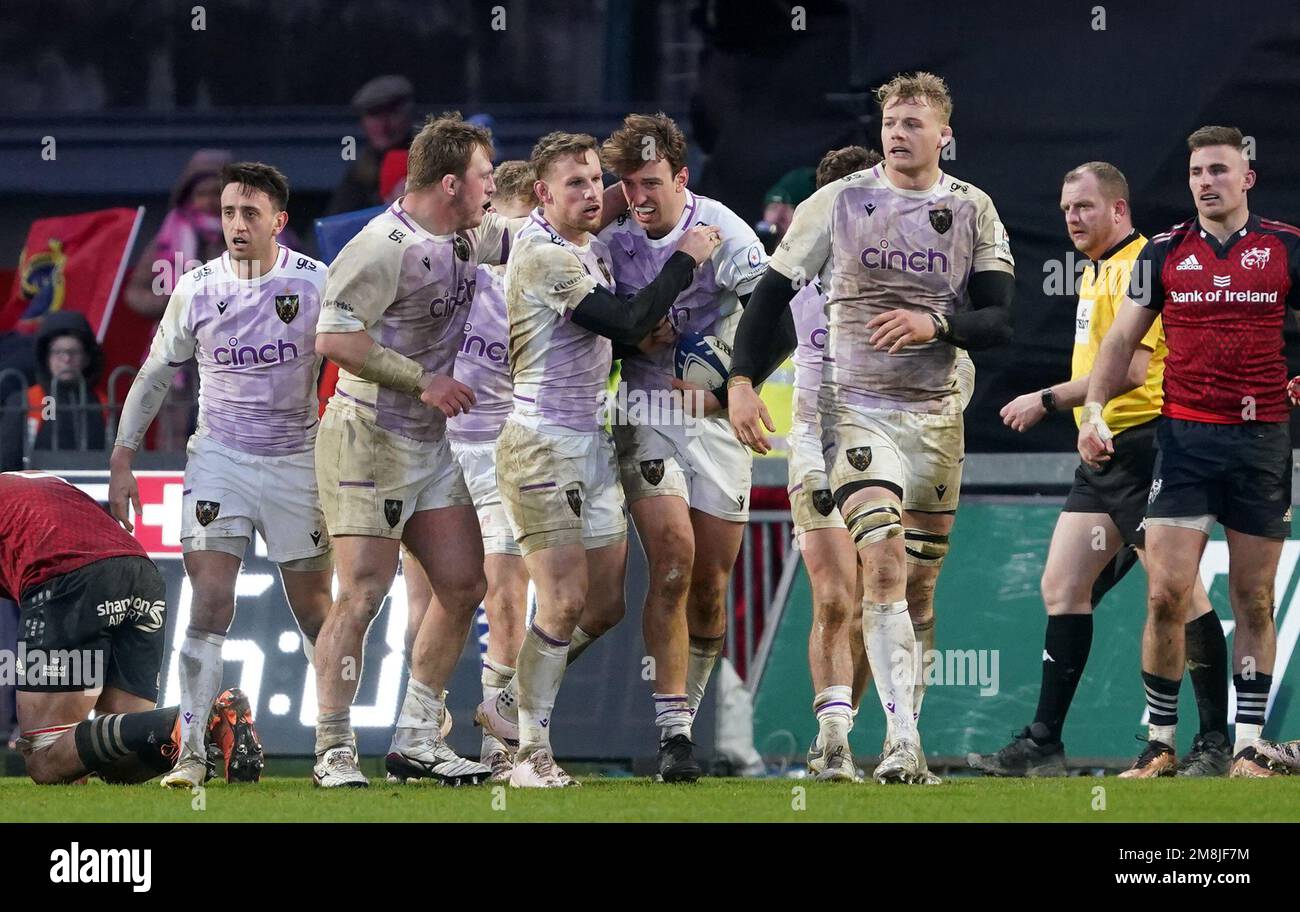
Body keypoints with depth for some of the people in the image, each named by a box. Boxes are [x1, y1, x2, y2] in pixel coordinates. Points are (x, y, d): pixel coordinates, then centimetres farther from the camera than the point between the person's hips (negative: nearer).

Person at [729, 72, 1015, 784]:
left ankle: (905, 736, 19)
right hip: (858, 408, -3)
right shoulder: (838, 203, 0)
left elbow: (999, 319, 0)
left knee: (920, 584, 8)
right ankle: (902, 745, -25)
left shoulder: (973, 211, 4)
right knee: (884, 564, -19)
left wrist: (937, 324, -19)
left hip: (937, 412, 3)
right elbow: (772, 293, 4)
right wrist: (742, 381, -7)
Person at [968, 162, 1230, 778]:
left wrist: (1048, 400, -17)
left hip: (1142, 443, -10)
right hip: (1102, 452, 10)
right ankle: (1043, 744, 6)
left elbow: (1131, 367, -21)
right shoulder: (1095, 271, 18)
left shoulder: (1140, 266, -12)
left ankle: (1215, 742, -4)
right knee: (1062, 587, 5)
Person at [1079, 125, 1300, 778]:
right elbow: (1123, 338, 10)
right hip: (1184, 435, 0)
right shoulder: (1164, 252, 6)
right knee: (1166, 595, -8)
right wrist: (1093, 409, -1)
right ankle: (1160, 744, 1)